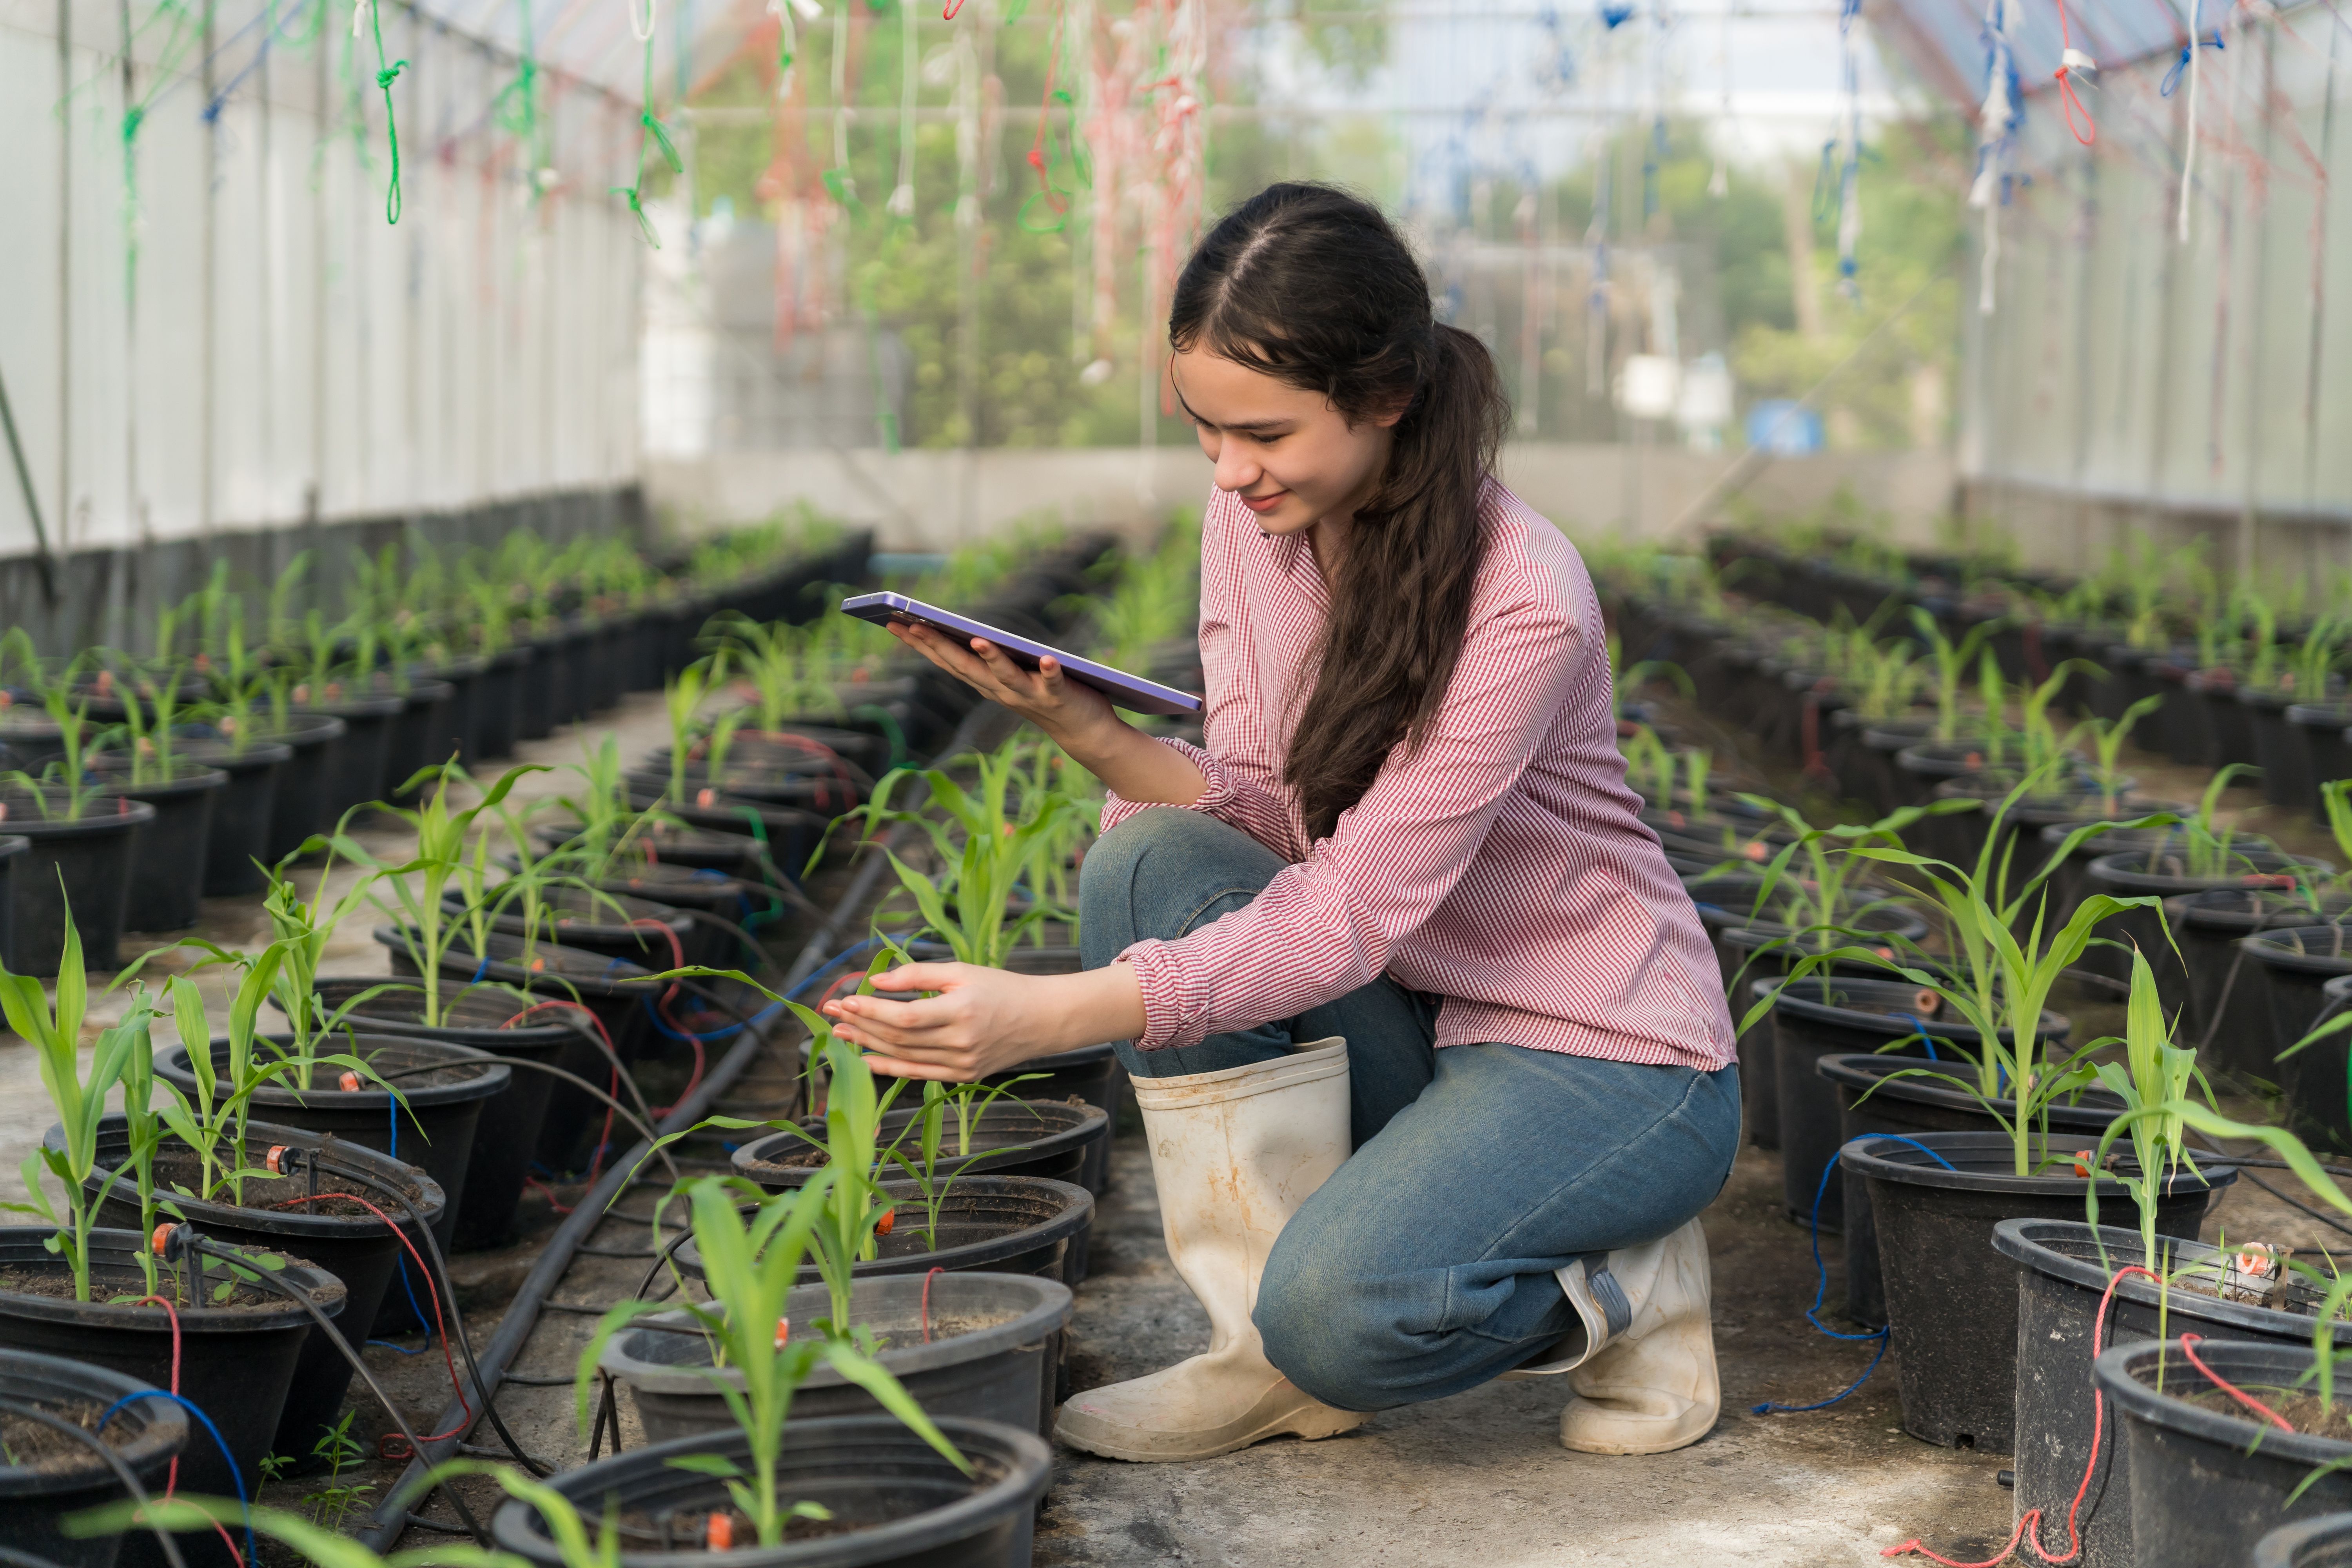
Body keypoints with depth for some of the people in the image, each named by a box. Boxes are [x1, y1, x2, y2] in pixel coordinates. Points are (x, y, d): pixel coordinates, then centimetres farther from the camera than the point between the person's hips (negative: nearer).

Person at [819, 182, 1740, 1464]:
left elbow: (1350, 916, -30)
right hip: (1411, 1023, 7)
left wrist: (1046, 1015, -41)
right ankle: (1272, 1353, -11)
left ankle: (1623, 1290, 1)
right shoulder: (1252, 518, -4)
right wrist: (1084, 729, -25)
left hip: (1606, 1055, -7)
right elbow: (1267, 815, -6)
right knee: (1152, 858, -19)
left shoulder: (1521, 603, -26)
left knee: (1340, 1305, -32)